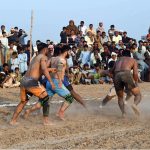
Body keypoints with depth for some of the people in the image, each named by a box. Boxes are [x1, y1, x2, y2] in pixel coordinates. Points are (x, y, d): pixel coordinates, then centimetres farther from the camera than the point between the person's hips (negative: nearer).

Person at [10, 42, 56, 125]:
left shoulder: (35, 58, 27)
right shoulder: (43, 57, 1)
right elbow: (44, 69, -15)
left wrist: (50, 69, 43)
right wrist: (51, 81, -16)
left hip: (23, 81, 8)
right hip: (31, 81, -8)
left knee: (23, 101, 23)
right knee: (45, 98, 6)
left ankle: (13, 120, 22)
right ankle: (46, 120, 4)